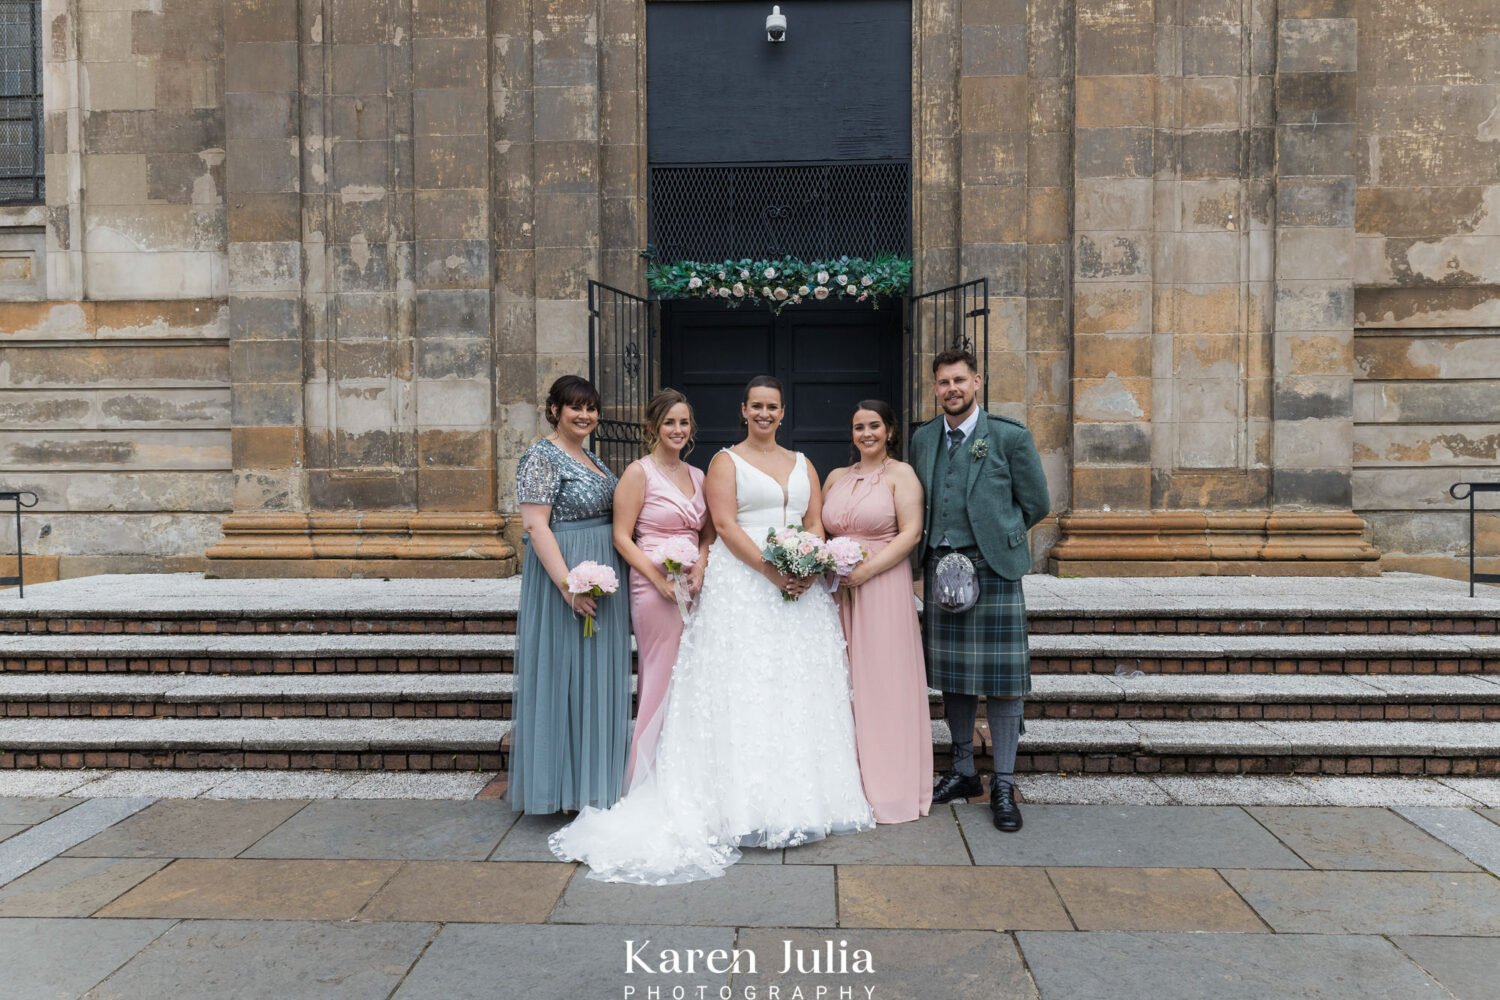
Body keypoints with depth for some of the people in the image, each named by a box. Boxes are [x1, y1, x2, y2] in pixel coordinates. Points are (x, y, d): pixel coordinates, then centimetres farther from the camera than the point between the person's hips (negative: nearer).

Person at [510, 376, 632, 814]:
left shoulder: (591, 457, 15)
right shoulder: (542, 457, -11)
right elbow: (535, 525, -18)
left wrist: (613, 576, 13)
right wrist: (568, 584, -24)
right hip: (566, 571, -9)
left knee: (599, 674, 14)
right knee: (565, 673, -1)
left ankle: (592, 777, 26)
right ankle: (563, 783, 12)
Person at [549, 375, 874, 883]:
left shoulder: (802, 464, 18)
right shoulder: (726, 461, 4)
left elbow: (816, 523, 11)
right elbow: (725, 523, -8)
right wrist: (770, 569, -18)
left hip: (800, 588, 5)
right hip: (741, 584, -5)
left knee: (799, 688, 5)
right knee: (744, 688, -7)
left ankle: (796, 800, 15)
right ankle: (750, 806, -1)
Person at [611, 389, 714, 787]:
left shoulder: (697, 475, 14)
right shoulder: (639, 473, -4)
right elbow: (622, 537, -8)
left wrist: (700, 567, -3)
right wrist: (660, 578, -17)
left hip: (695, 588, 6)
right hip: (656, 589, -6)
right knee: (661, 680, -2)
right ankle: (648, 782, 11)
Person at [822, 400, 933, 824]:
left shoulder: (900, 473, -1)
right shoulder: (836, 477, 16)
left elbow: (910, 534, -10)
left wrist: (865, 570, -17)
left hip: (883, 588, -5)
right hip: (839, 589, 5)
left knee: (883, 681, -1)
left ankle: (888, 786, 11)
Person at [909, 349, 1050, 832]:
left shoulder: (1010, 436, -3)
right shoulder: (923, 438, 10)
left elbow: (1037, 503, 1)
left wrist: (994, 537, 3)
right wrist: (935, 542, 9)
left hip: (992, 567, -4)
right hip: (940, 567, 4)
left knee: (1001, 677, -1)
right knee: (952, 676, 11)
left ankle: (1004, 783, 11)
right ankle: (962, 771, 26)